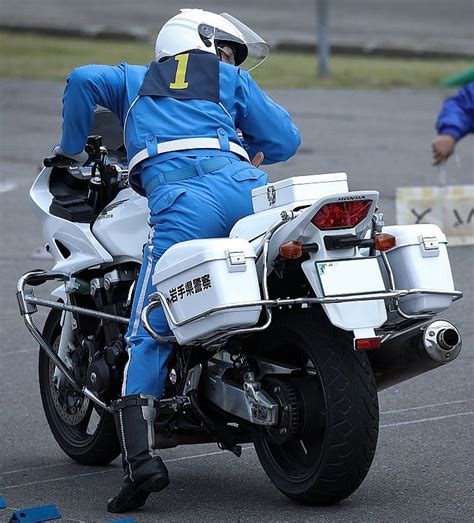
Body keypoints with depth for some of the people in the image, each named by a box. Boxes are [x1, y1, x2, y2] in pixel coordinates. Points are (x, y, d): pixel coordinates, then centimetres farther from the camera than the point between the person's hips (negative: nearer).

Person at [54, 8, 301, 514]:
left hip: (180, 200, -1)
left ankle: (140, 456, -18)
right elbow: (284, 139, 23)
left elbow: (83, 79, 15)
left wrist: (71, 150, 26)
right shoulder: (230, 80, 30)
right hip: (245, 188, 1)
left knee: (149, 335, -3)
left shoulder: (135, 79, 33)